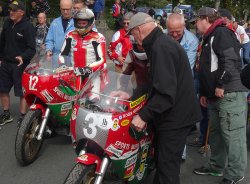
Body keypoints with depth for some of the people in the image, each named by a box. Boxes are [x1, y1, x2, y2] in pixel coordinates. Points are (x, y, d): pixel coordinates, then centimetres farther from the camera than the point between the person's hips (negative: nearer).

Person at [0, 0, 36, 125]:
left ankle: (23, 117, 9)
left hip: (20, 64, -7)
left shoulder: (27, 26, -13)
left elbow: (31, 49, -16)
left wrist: (23, 57, -32)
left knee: (22, 92, -1)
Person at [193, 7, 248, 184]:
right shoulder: (208, 38, 23)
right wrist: (204, 93, 25)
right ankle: (217, 166, 30)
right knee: (216, 133, 17)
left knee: (232, 135, -5)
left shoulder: (222, 32, -8)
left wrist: (221, 85, -20)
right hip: (215, 96, 11)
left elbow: (231, 61, -21)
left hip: (230, 94, -11)